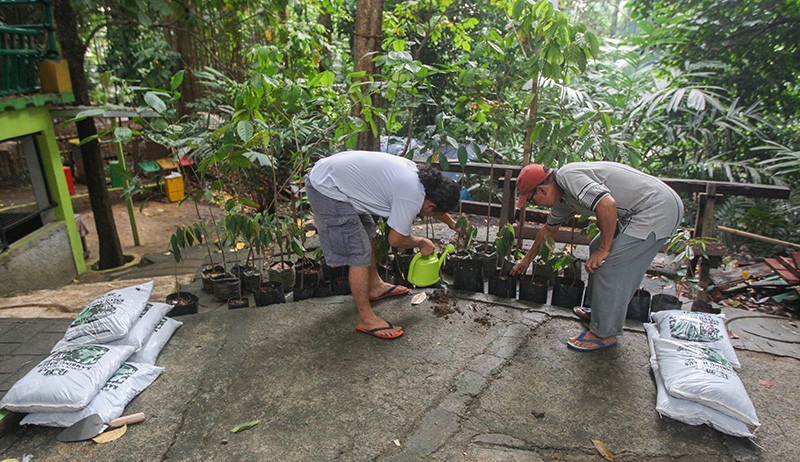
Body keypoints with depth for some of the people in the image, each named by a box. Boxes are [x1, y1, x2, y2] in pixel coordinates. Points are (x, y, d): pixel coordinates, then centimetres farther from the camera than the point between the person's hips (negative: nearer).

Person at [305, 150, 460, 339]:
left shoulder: (417, 172, 7)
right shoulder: (412, 197, -20)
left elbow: (434, 202, 27)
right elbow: (396, 240, -9)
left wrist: (452, 223, 40)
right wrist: (421, 243, 9)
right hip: (327, 190, -10)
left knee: (367, 232, 23)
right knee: (360, 254, -6)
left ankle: (375, 286, 40)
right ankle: (366, 319, 6)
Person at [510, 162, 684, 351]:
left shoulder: (568, 176, -20)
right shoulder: (562, 197, 12)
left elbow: (607, 204, -32)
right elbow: (549, 229, 27)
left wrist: (604, 249, -20)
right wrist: (527, 258, 39)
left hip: (658, 208, -10)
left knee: (609, 263, -10)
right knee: (596, 248, 18)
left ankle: (604, 333, 4)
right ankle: (601, 311, 31)